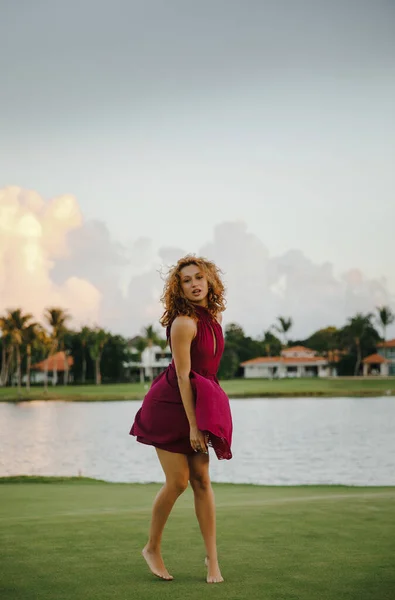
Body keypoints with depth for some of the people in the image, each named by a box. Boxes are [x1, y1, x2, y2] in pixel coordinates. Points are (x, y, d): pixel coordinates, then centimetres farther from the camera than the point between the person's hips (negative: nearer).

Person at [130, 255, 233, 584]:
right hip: (170, 405, -7)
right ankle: (152, 549, 14)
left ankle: (212, 557, 8)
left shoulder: (213, 316, 4)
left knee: (202, 480, 4)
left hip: (198, 402, 7)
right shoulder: (184, 323, -20)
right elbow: (183, 376, -20)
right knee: (179, 479, -6)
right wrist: (193, 425, -21)